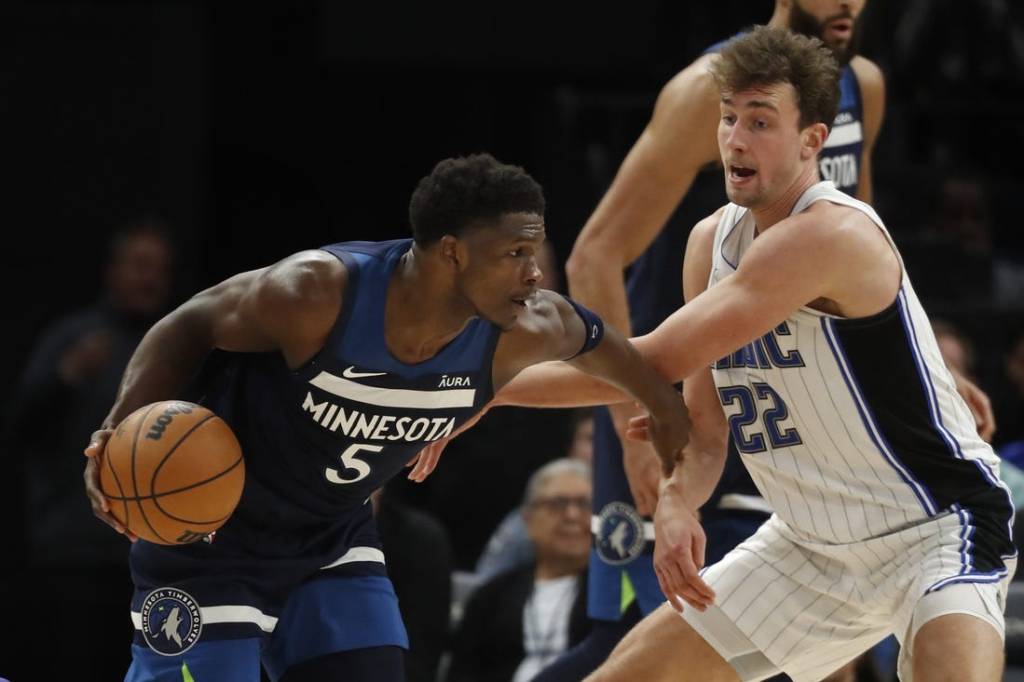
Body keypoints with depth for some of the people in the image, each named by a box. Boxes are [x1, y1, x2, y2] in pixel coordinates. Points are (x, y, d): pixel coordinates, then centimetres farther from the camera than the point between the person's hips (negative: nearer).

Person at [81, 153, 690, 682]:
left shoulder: (524, 334, -18)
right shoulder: (318, 294, -31)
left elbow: (595, 339, 6)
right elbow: (190, 327, -16)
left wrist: (668, 409, 22)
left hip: (334, 538, 5)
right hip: (213, 537, -5)